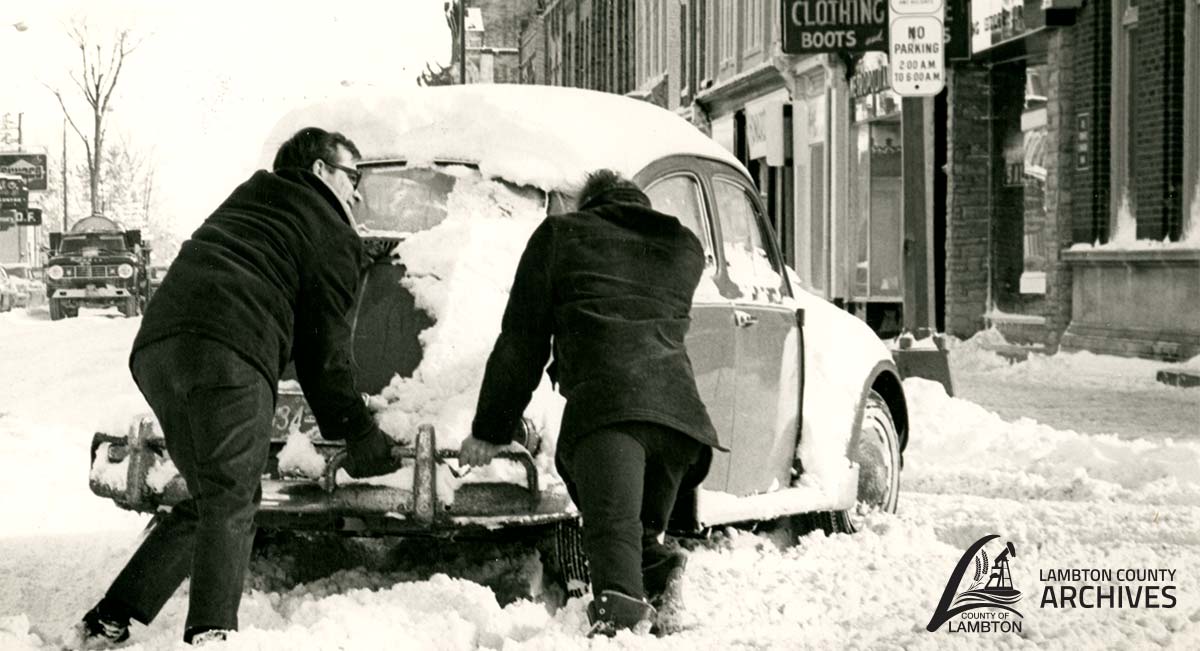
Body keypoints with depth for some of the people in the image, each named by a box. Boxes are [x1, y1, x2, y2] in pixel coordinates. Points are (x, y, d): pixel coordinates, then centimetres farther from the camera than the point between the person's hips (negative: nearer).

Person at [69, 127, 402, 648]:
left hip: (155, 347, 7)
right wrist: (357, 432, 17)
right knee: (232, 504, -10)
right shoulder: (332, 234, 12)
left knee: (211, 500, 16)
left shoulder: (244, 203, 34)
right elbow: (324, 345, 10)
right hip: (227, 352, -7)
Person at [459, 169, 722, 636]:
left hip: (604, 402, -5)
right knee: (643, 530, 18)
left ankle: (618, 604, -49)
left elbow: (520, 343, 17)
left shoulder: (560, 235, 19)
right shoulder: (686, 249, 30)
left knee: (612, 525, -24)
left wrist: (489, 431, 21)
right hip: (679, 406, 5)